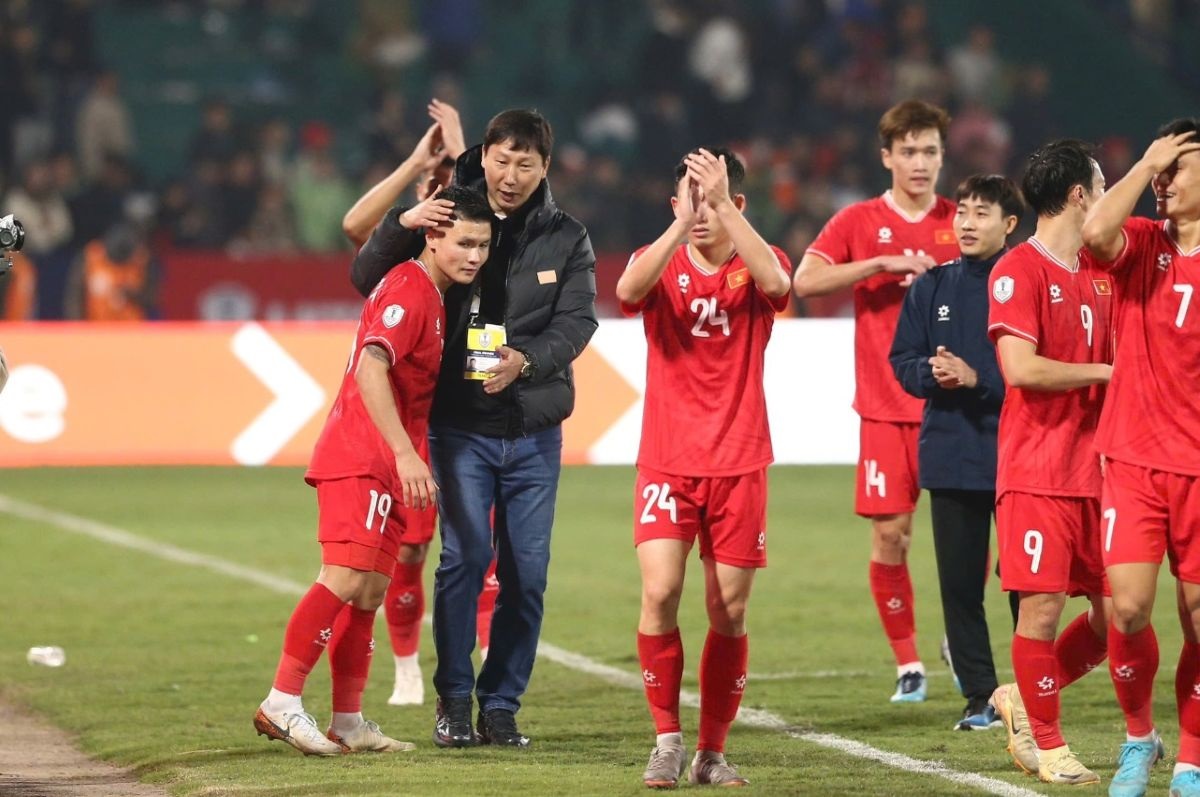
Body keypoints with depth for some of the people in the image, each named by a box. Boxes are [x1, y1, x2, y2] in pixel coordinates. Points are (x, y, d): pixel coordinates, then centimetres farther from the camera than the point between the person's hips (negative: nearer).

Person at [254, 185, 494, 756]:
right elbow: (370, 370, -27)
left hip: (386, 467, 10)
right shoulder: (408, 290, -14)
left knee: (370, 591, 10)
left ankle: (349, 722, 13)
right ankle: (281, 703, -20)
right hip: (359, 458, -10)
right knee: (347, 577, -19)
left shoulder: (432, 296, 16)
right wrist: (405, 453, -33)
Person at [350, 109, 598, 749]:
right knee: (465, 556, -12)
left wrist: (527, 358, -27)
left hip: (534, 431, 2)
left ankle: (501, 703, 11)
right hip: (459, 426, -2)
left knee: (527, 570, 2)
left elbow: (577, 322, -7)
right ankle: (454, 700, -3)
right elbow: (366, 280, -1)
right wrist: (401, 225, -20)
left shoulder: (567, 240, 6)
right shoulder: (446, 218, 3)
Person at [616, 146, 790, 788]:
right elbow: (627, 290, -24)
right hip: (667, 462, -1)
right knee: (659, 594, -16)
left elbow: (777, 282, -25)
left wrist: (724, 210, -32)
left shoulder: (755, 266, 0)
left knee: (729, 613, 4)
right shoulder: (658, 262, 1)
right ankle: (666, 739, -2)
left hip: (738, 464, 1)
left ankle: (712, 752, 16)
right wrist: (682, 224, -34)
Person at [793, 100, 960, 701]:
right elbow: (805, 280, -10)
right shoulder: (859, 223, 3)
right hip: (886, 407, -1)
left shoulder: (961, 223, 7)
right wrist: (883, 264, -17)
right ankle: (907, 663, 7)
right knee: (890, 534, -3)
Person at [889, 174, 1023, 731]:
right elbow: (902, 360, 9)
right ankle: (979, 696, 14)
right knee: (959, 582, 6)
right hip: (949, 455, 5)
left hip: (1015, 452, -4)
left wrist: (976, 377, -17)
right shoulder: (932, 288, 9)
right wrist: (933, 372, -11)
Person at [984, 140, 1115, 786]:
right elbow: (1021, 368, -19)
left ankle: (1026, 698, 23)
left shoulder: (1099, 272, 14)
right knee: (1043, 606, -5)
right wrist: (1108, 373, -12)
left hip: (1095, 469, 7)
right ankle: (1047, 743, 8)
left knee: (1115, 609, 4)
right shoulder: (1018, 271, -9)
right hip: (1036, 471, -7)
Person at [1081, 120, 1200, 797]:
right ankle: (1138, 737, 15)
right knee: (1129, 608, -9)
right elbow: (1097, 231, -21)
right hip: (1135, 460, 0)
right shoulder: (1142, 244, 2)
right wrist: (1144, 162, -10)